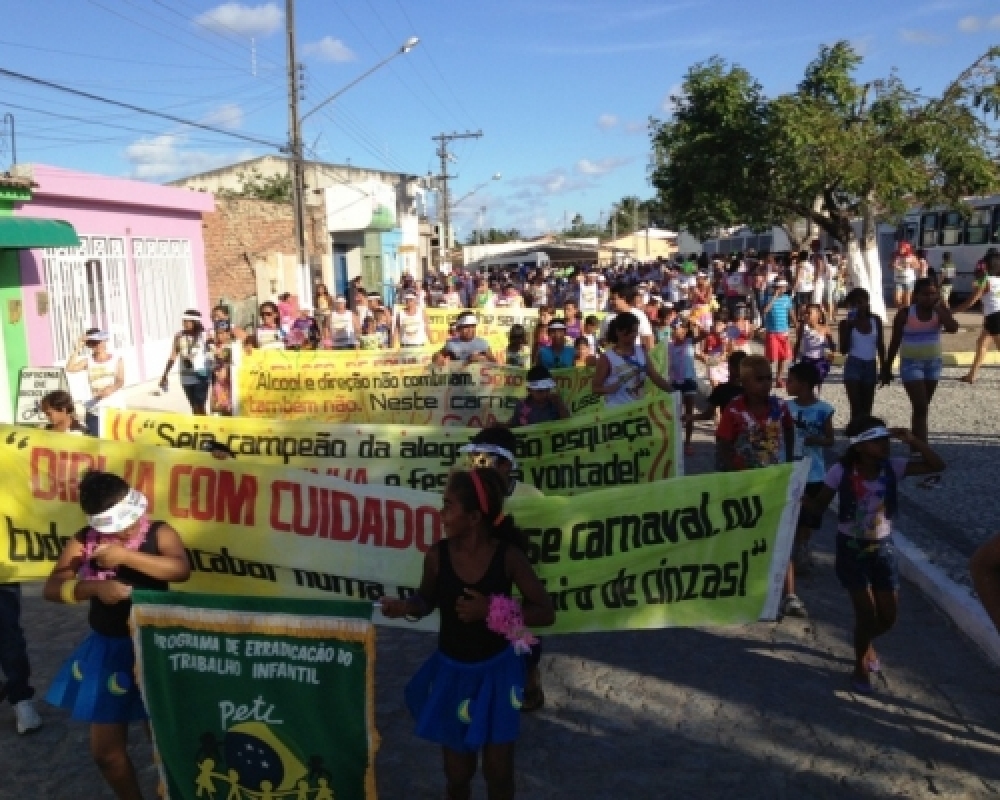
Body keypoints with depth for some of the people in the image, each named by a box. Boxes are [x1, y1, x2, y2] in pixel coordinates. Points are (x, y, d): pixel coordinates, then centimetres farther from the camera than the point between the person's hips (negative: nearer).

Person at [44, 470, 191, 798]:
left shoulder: (159, 532, -11)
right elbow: (52, 589, -9)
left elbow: (181, 569, -28)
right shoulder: (84, 540, -5)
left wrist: (125, 555, -29)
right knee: (105, 749, 14)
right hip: (107, 650, 3)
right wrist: (94, 588, -26)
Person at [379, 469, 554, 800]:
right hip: (452, 672, 2)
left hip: (495, 671, -1)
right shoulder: (438, 554, -14)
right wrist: (405, 606, -19)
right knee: (457, 770, 15)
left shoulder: (507, 555, -18)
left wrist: (492, 610, -26)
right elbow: (427, 599, 4)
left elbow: (545, 612, -14)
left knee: (498, 770, 11)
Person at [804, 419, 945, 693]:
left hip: (883, 548, 4)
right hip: (851, 548, -3)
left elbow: (937, 465, -13)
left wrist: (911, 440, -22)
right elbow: (819, 506, -10)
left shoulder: (893, 467, -9)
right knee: (867, 613, -5)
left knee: (888, 617, 8)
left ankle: (866, 642, 44)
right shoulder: (841, 471, -17)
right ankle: (860, 668, 21)